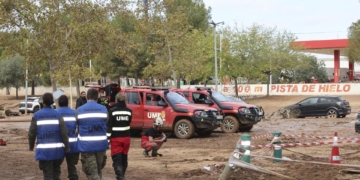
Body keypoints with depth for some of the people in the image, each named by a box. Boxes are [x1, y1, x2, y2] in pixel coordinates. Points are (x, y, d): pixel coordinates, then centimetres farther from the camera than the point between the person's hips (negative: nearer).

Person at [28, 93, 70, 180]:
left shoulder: (36, 115, -2)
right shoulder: (57, 115, -2)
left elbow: (32, 133, -1)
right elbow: (64, 132, -6)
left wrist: (31, 146, 15)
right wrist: (66, 146, 3)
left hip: (44, 150, -1)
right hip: (57, 149, 1)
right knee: (56, 171, 20)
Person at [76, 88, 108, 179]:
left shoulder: (79, 110, -3)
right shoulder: (104, 109, 0)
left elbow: (77, 126, 7)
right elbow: (105, 125, 6)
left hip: (86, 145, -2)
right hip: (101, 144, 2)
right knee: (98, 171, 19)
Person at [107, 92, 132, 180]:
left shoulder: (112, 110, -11)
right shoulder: (129, 111, 1)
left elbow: (109, 126, -13)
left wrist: (107, 138, -12)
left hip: (115, 138, -4)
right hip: (126, 137, 4)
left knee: (117, 159, -5)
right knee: (124, 157, 18)